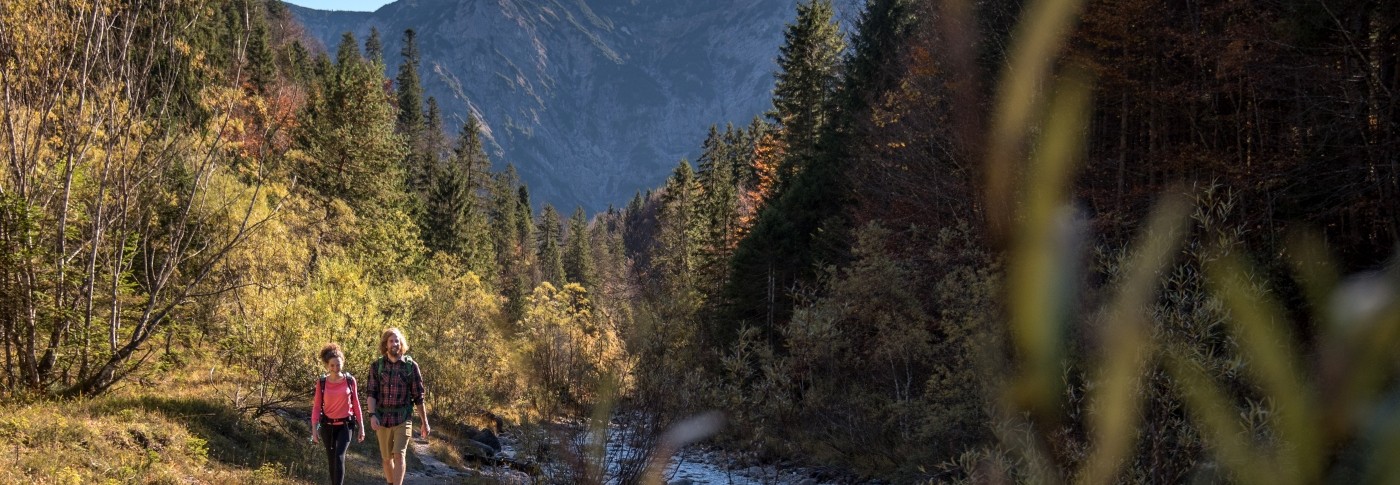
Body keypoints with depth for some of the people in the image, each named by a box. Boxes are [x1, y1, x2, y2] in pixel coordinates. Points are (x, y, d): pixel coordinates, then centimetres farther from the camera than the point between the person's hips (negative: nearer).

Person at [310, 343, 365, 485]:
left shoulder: (350, 380, -4)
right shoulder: (321, 382, -4)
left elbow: (356, 404, 2)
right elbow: (316, 407, -2)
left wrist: (361, 427, 3)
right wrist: (314, 429, -8)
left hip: (345, 425, -2)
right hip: (328, 426, 2)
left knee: (339, 457, -17)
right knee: (332, 460, 9)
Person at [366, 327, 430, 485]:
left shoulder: (411, 366, -2)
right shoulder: (376, 365, 2)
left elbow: (418, 397, 2)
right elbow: (371, 393, -3)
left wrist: (425, 423, 3)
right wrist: (372, 415, -19)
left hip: (403, 419, -2)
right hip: (382, 419, 2)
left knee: (399, 455, -17)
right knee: (386, 458, 12)